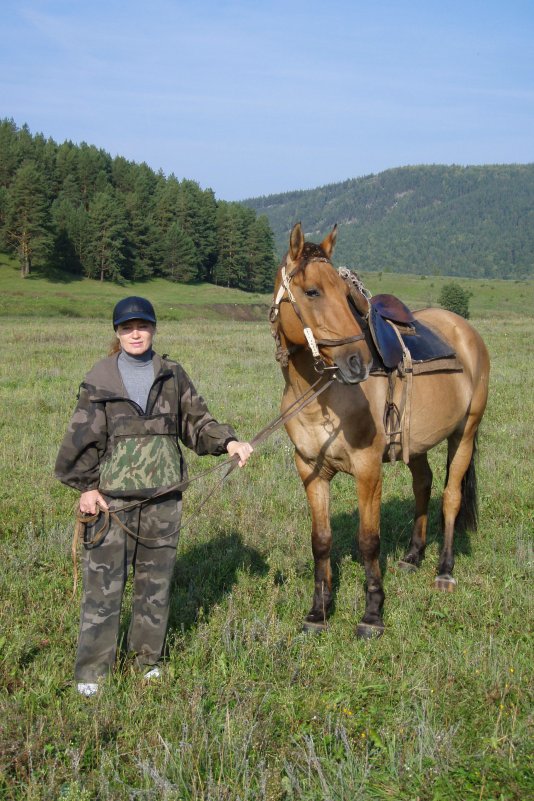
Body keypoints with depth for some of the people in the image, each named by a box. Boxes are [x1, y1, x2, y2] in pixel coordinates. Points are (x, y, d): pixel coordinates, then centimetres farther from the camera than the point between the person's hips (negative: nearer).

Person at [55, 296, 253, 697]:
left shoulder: (173, 376, 6)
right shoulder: (99, 381, 0)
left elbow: (197, 422, 10)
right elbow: (82, 438, 1)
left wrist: (228, 442, -7)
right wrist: (85, 486, -5)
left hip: (163, 497, 3)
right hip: (111, 497, -2)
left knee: (156, 581, 11)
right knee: (103, 583, -2)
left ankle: (148, 657, 27)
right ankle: (92, 670, 8)